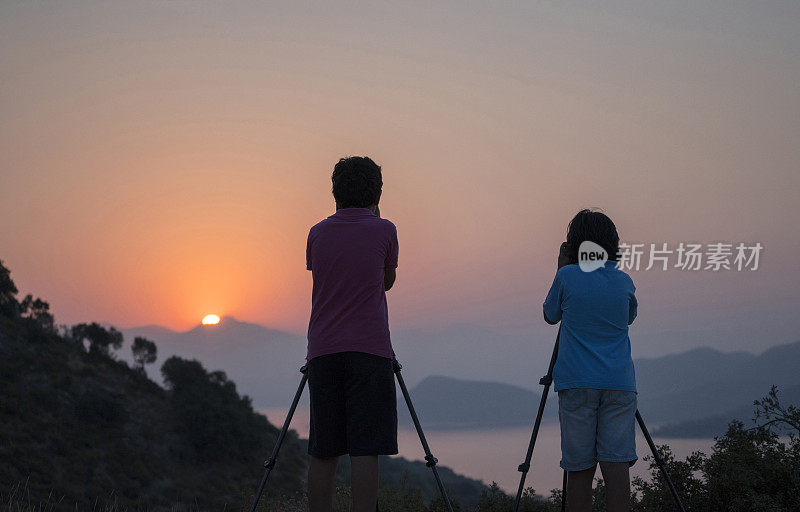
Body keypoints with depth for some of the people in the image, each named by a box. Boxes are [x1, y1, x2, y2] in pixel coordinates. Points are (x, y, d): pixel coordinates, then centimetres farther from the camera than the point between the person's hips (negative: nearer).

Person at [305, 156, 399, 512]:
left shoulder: (318, 233, 8)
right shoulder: (383, 231, 0)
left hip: (323, 350, 4)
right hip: (369, 349, -3)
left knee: (323, 452, 6)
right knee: (365, 449, -6)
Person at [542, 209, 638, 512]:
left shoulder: (568, 277, -1)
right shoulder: (623, 282, 7)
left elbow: (550, 316, 16)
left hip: (577, 384, -2)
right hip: (619, 384, 2)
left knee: (580, 467, 1)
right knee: (616, 463, -4)